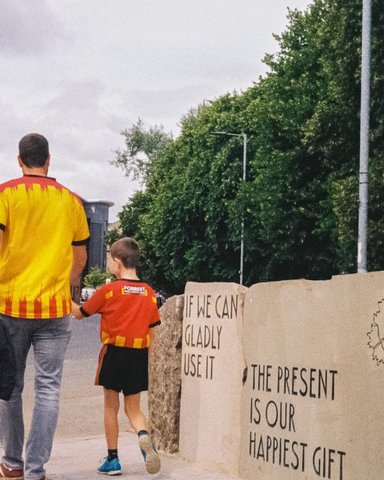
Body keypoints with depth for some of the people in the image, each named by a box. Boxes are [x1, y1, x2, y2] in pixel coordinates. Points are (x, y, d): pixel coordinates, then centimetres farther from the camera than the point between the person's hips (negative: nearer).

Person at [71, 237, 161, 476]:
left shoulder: (108, 290, -9)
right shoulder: (149, 293, 3)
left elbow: (80, 313, 2)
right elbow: (152, 331, 7)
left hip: (114, 353, -3)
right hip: (139, 356, 3)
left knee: (111, 407, 11)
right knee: (133, 408, 12)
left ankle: (112, 459, 14)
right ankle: (144, 436, -18)